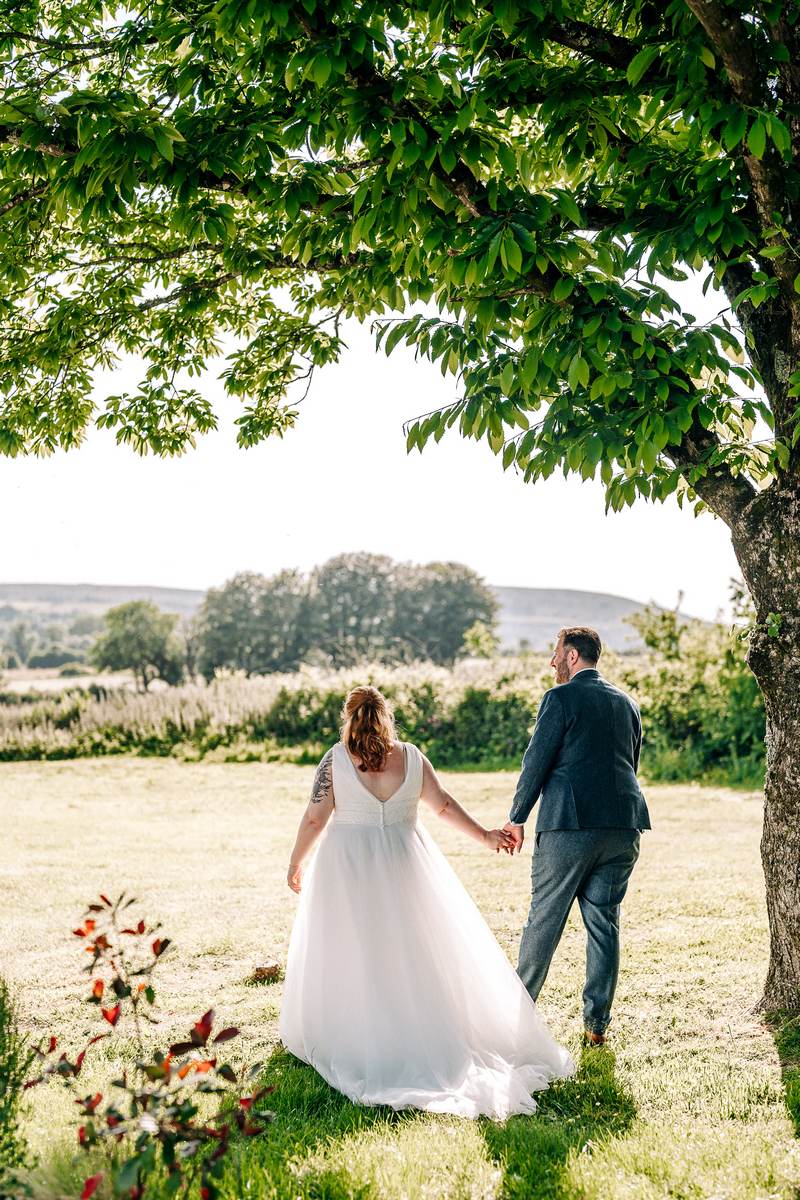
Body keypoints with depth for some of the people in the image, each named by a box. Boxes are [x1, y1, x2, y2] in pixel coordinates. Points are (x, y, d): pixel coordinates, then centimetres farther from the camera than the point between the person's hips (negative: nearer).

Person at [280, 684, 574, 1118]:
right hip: (403, 864, 2)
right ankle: (429, 1035, 16)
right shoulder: (411, 756, 0)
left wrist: (297, 862, 6)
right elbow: (444, 805, 3)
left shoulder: (335, 759, -6)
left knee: (350, 954, 8)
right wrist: (484, 836, 14)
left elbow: (314, 818, -6)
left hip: (348, 869, -2)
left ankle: (349, 1040, 12)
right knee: (419, 951, 11)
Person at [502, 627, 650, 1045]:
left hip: (569, 825, -5)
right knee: (604, 922, 9)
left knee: (544, 919, 5)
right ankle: (597, 1023, 11)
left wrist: (517, 818, 1)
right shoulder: (627, 703, 15)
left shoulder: (560, 697, -5)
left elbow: (536, 761, -7)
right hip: (622, 826, 6)